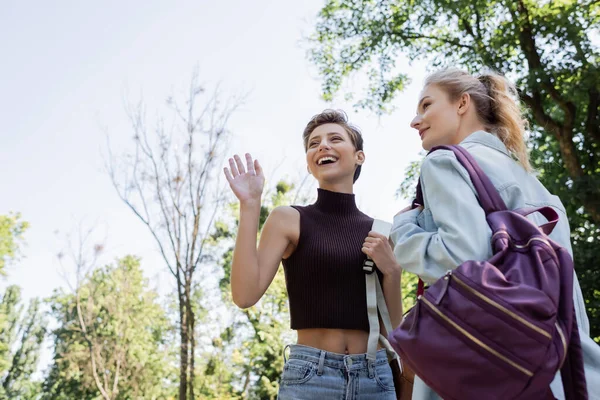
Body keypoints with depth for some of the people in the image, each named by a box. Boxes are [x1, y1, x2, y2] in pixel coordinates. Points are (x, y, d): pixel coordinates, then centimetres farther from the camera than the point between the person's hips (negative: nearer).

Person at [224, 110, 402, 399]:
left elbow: (393, 325, 9)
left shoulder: (379, 233, 7)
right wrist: (249, 205, -12)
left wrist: (391, 270, -8)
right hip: (310, 375, -3)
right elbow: (245, 295, -12)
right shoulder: (289, 219, 0)